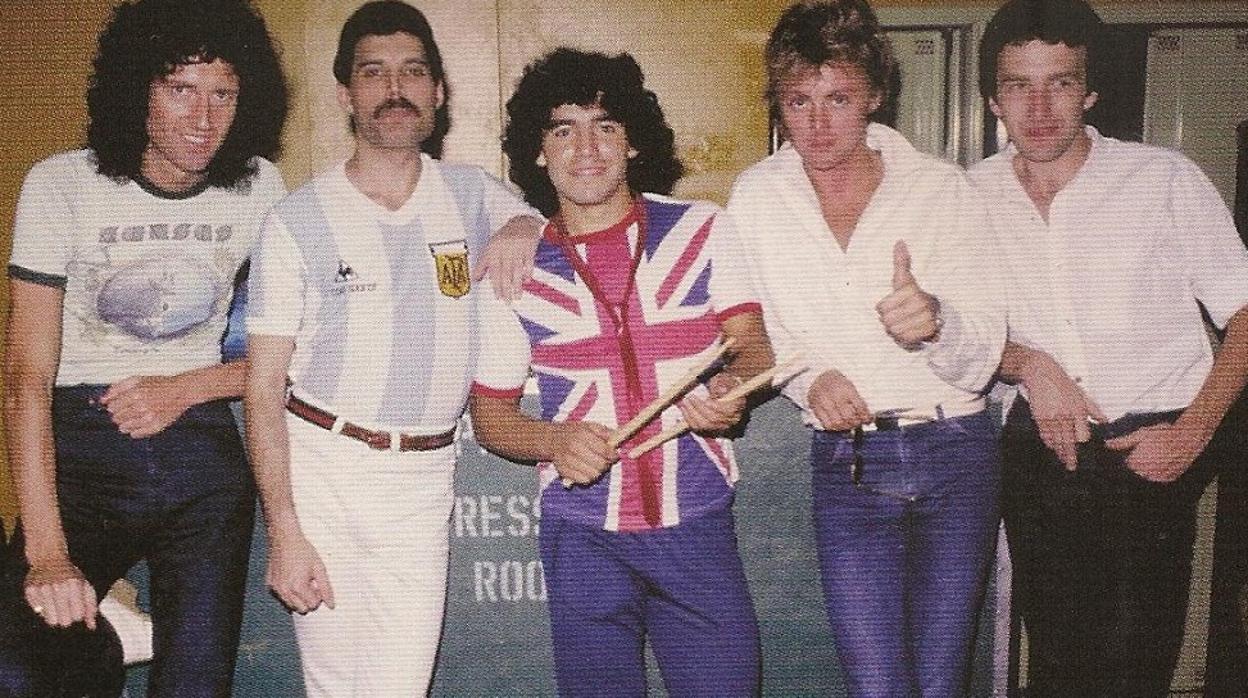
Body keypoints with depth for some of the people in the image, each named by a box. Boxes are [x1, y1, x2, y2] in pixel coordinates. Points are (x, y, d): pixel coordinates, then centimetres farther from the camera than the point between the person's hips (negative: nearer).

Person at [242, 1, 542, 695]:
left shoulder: (472, 194, 5)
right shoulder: (298, 218, -3)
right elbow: (264, 385, -3)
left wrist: (519, 231, -6)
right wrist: (283, 533, -10)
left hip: (424, 480, 2)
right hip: (321, 466, -1)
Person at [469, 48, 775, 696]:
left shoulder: (700, 230, 2)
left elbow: (756, 344, -1)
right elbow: (489, 413, 6)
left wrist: (731, 387, -25)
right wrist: (555, 439, -15)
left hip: (697, 528, 0)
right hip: (583, 541, 0)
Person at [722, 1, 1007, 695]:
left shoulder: (944, 188, -2)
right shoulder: (756, 196, 3)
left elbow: (981, 359, -5)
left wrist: (935, 321, -27)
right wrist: (809, 378, -11)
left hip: (956, 454, 0)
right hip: (844, 461, 1)